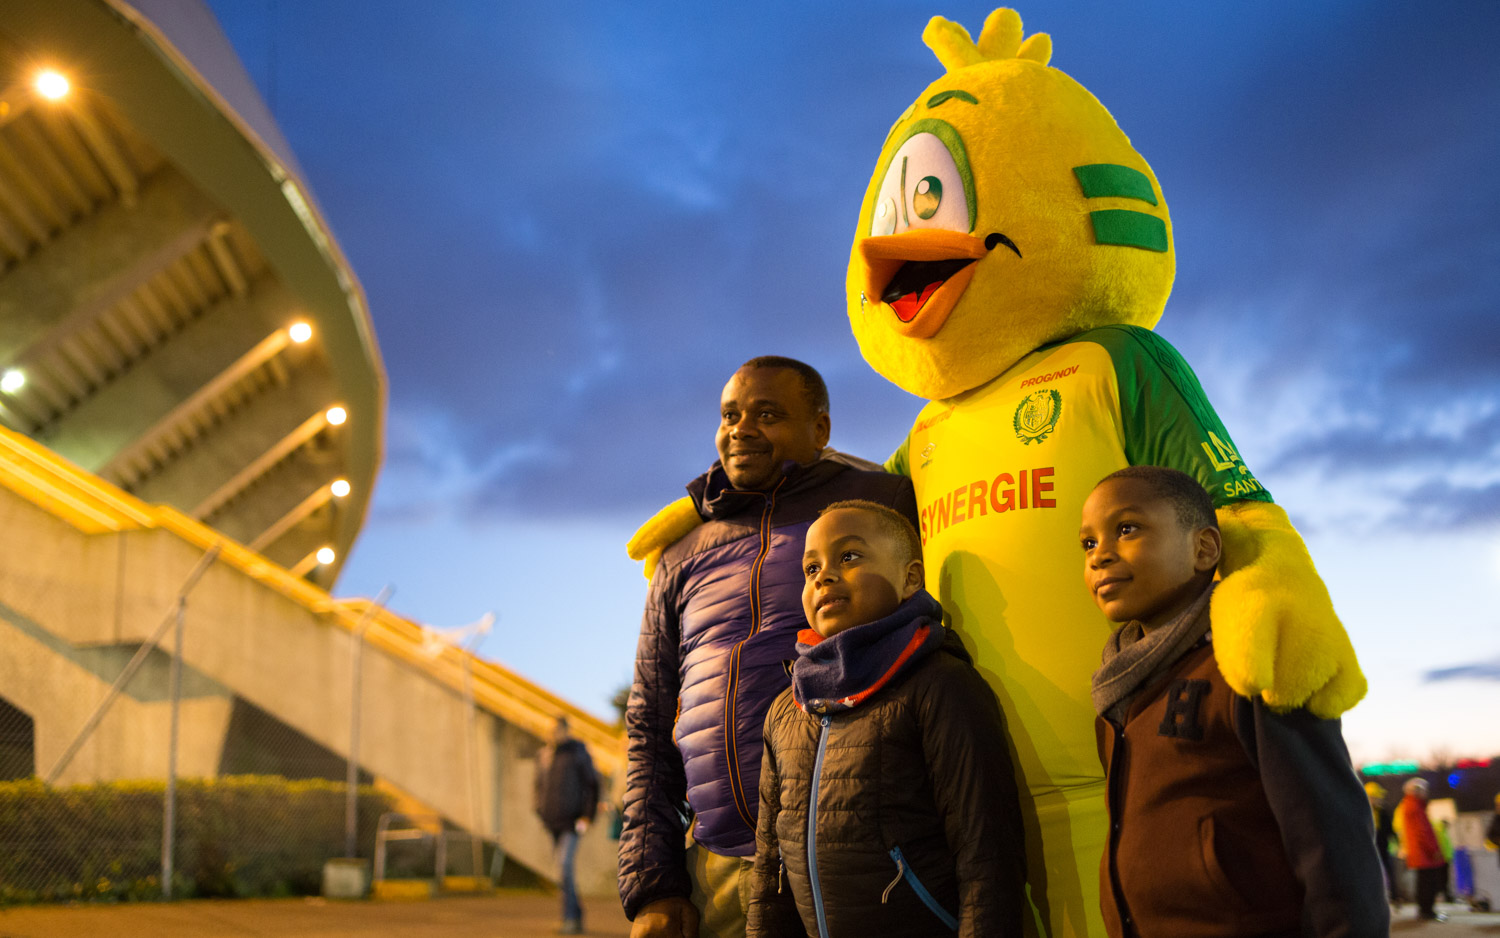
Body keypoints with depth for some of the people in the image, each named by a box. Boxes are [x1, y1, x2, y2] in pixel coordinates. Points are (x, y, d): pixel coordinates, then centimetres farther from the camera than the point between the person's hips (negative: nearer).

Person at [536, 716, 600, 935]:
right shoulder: (543, 754, 10)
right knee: (565, 870, 10)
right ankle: (576, 917, 20)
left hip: (571, 821, -6)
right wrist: (540, 813, 12)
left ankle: (570, 918, -16)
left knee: (565, 865, -18)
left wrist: (587, 817, -11)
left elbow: (592, 784, -5)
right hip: (552, 822, 6)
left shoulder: (578, 752, -6)